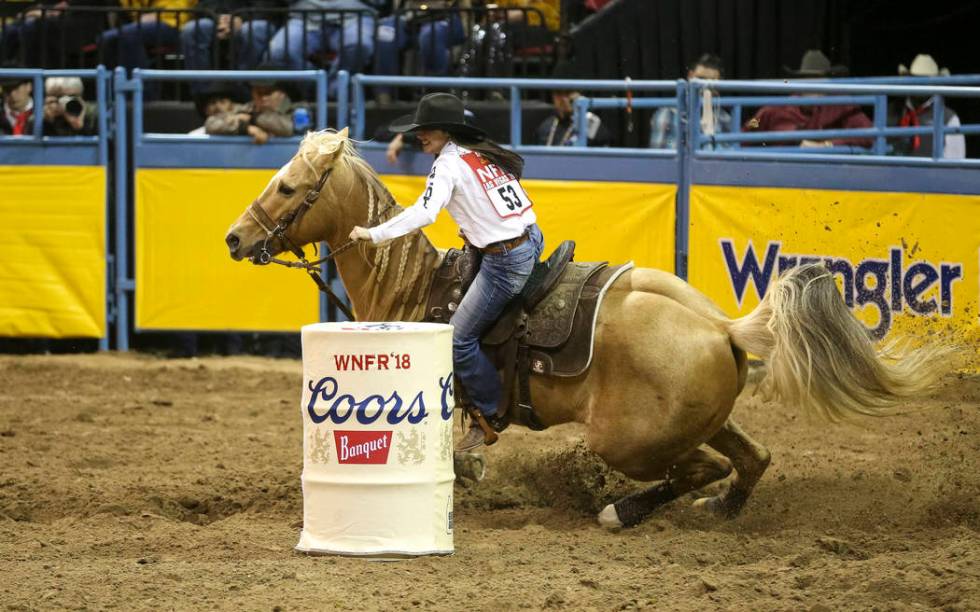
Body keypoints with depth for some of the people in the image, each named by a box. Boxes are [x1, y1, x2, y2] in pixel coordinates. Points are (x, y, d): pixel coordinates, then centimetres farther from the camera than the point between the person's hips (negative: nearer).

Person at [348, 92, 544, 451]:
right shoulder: (484, 152, 13)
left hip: (505, 261, -10)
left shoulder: (448, 163, -13)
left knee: (459, 338, -1)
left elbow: (423, 213, -26)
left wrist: (373, 234, -22)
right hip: (531, 239, 10)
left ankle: (489, 417, 7)